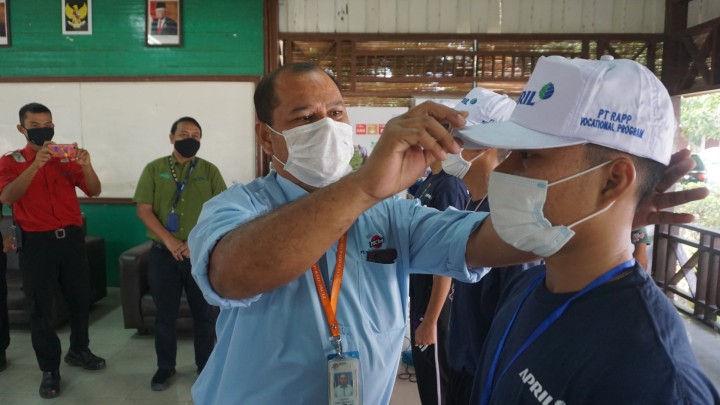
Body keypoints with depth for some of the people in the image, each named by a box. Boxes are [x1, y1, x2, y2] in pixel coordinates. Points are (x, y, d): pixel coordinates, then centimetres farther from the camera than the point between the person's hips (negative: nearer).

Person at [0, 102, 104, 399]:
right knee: (40, 307, 5)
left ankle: (79, 351, 32)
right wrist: (36, 164, -29)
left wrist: (86, 166, -23)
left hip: (71, 238, 2)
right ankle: (50, 369, 18)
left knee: (80, 298, 11)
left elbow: (94, 192, -4)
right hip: (36, 242, -2)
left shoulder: (67, 159, 5)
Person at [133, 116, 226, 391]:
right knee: (165, 314, 11)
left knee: (203, 313, 9)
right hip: (163, 254, 0)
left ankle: (206, 366, 25)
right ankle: (165, 367, 28)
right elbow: (144, 209, -2)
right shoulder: (154, 169, 3)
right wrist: (169, 240, -13)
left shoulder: (209, 170, 3)